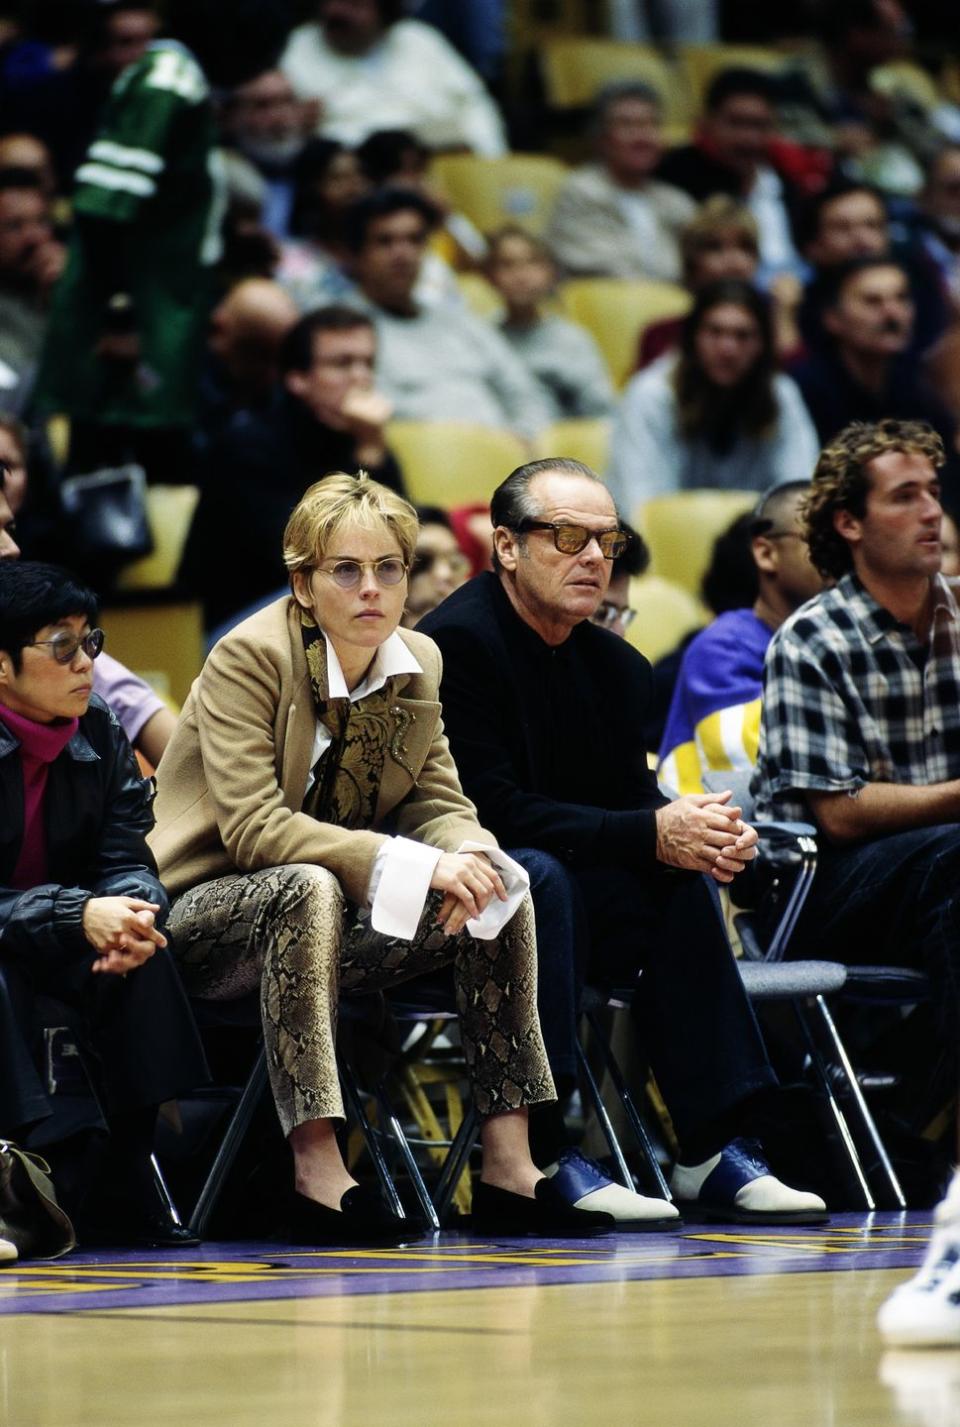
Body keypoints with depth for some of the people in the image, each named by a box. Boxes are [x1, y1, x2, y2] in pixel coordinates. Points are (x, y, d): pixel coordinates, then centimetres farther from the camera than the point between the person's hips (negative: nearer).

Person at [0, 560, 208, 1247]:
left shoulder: (101, 737, -2)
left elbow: (127, 862, -4)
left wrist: (131, 913, -30)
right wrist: (79, 915, -36)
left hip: (63, 944, 5)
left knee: (140, 960, -24)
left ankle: (125, 1183, -18)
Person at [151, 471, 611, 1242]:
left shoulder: (419, 662, 3)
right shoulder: (248, 658, -17)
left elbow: (439, 803, 5)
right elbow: (252, 826, -25)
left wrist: (468, 857, -21)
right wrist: (412, 865, -32)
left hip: (340, 918, 7)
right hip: (205, 915, -7)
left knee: (500, 888, -12)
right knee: (310, 888, -38)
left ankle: (509, 1167, -14)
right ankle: (318, 1173, -41)